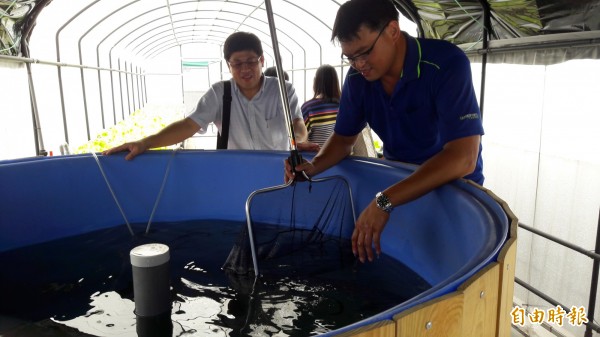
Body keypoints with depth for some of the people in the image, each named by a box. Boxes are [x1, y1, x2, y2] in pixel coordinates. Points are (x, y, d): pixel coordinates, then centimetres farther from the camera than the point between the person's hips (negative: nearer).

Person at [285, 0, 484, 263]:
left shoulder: (447, 65, -25)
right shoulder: (357, 77, -8)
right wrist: (313, 167, -18)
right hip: (398, 182, 4)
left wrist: (385, 201, -40)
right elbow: (344, 138, 3)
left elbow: (462, 158, -34)